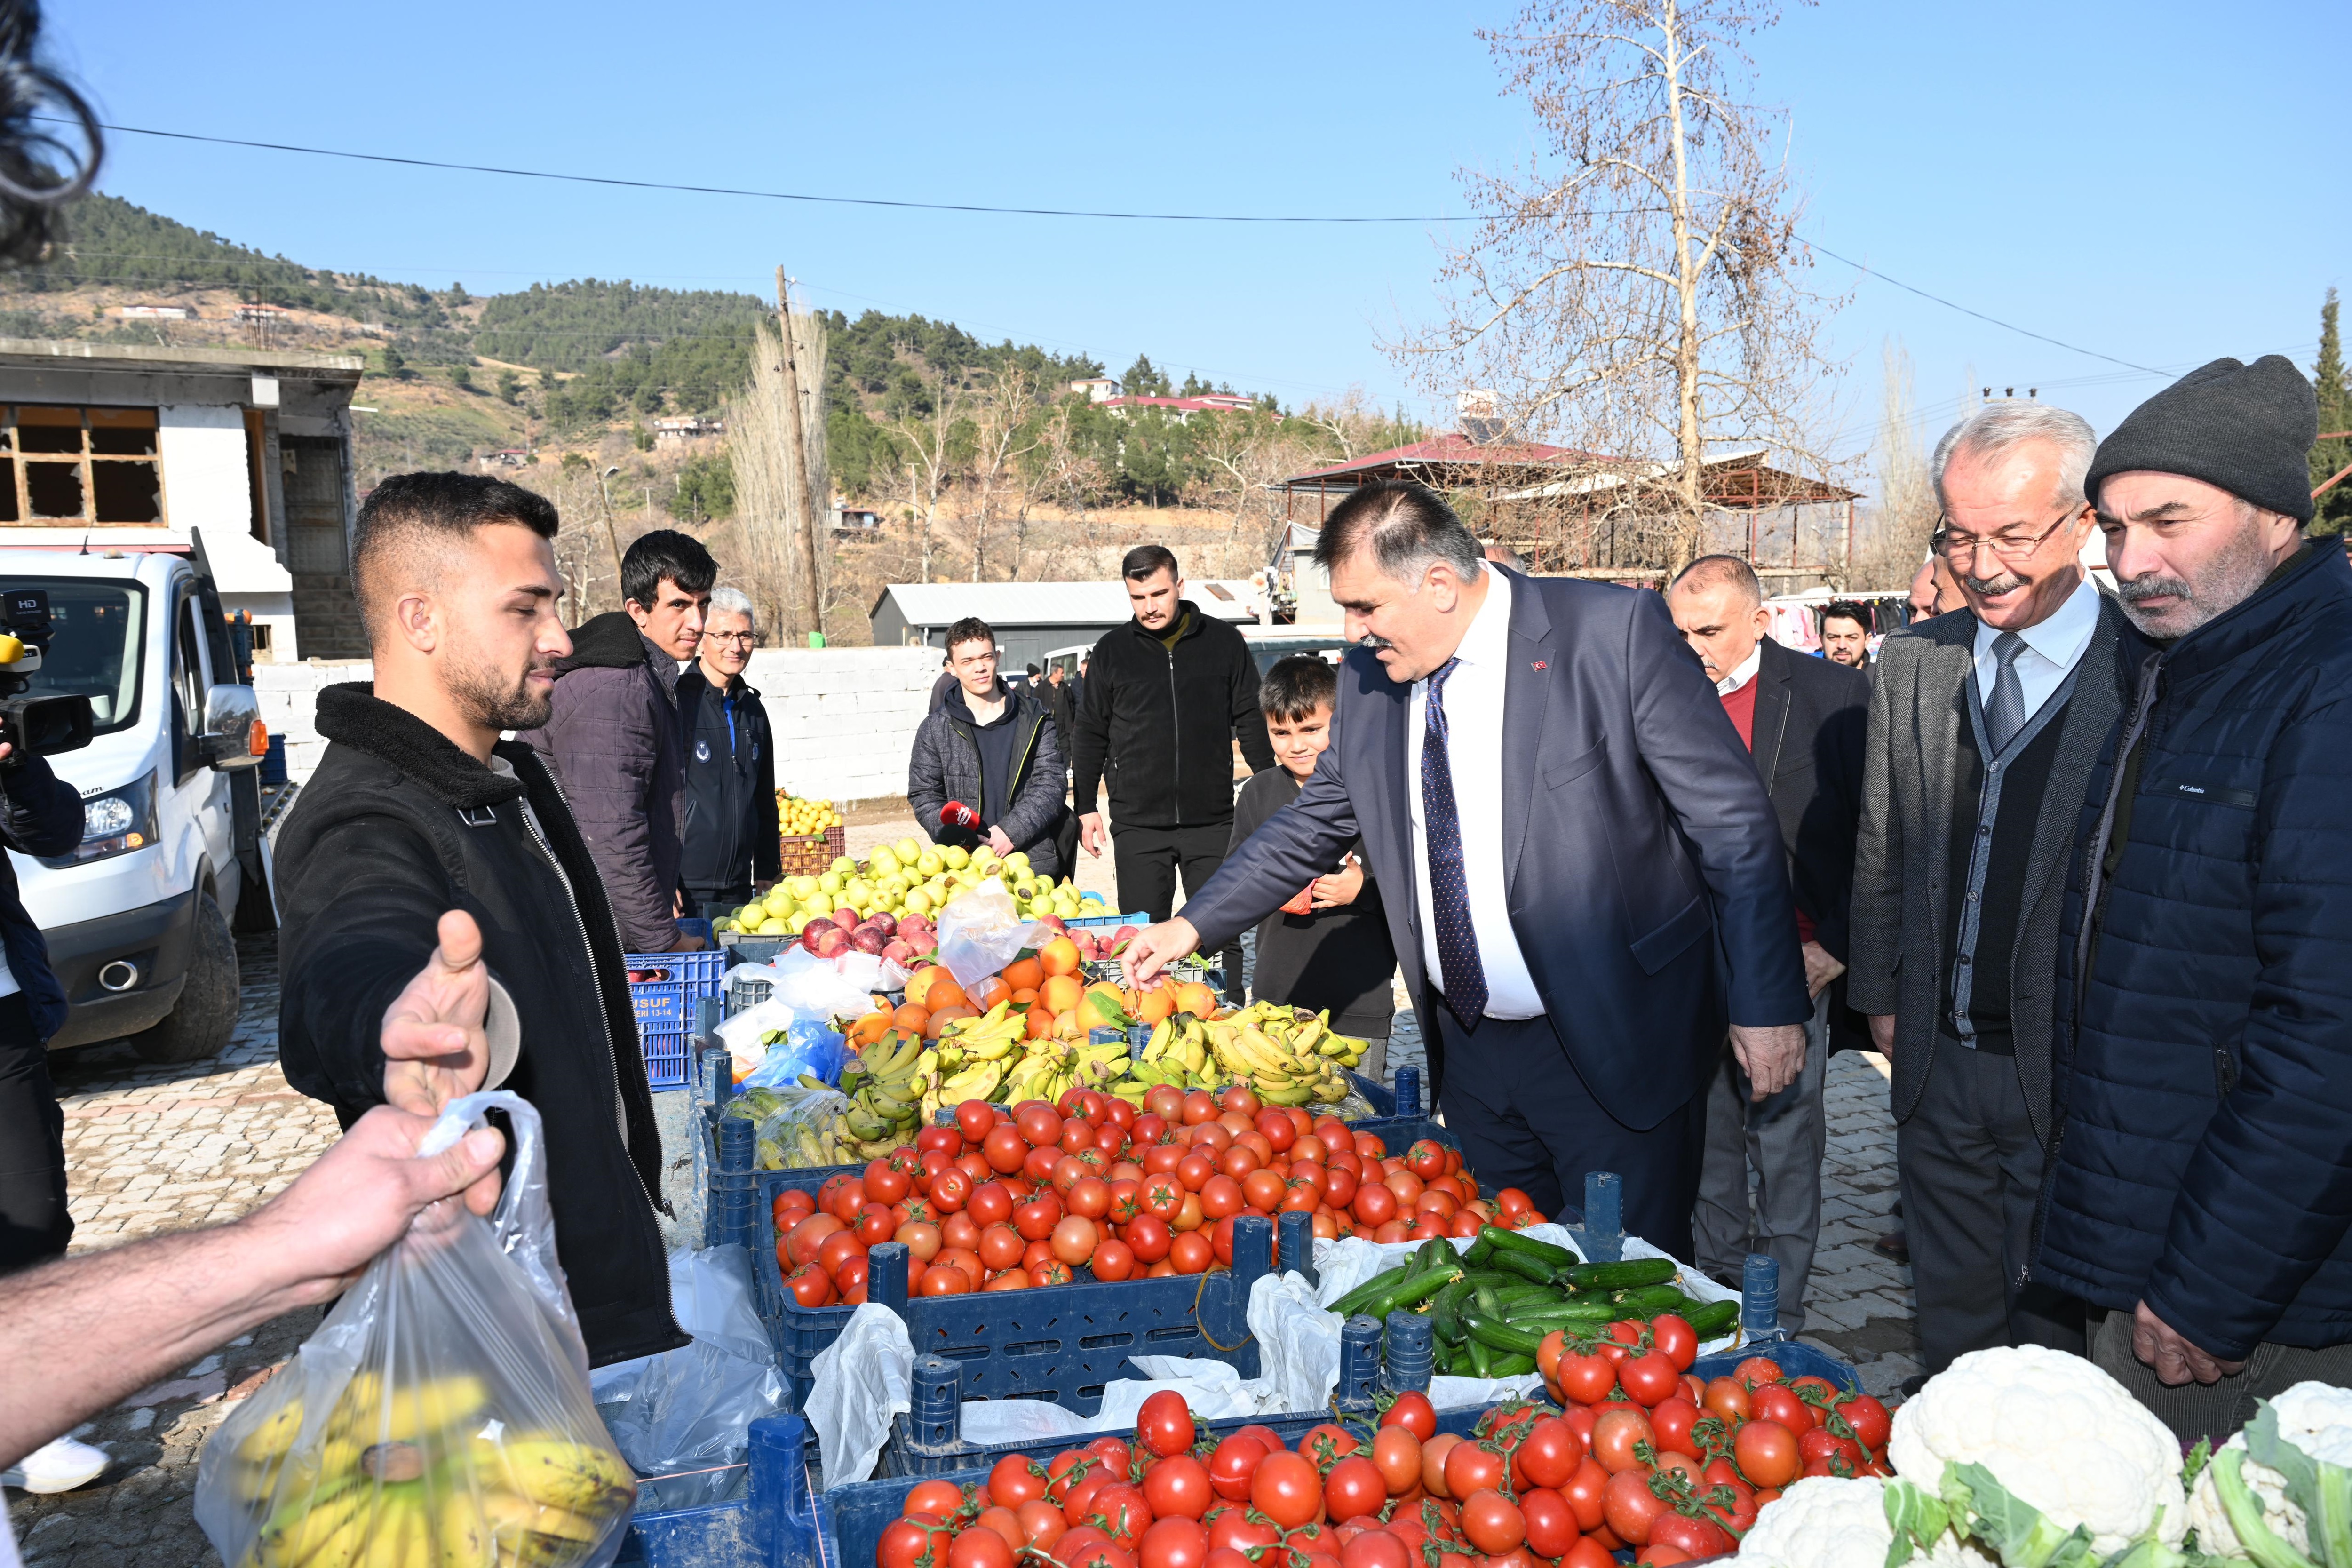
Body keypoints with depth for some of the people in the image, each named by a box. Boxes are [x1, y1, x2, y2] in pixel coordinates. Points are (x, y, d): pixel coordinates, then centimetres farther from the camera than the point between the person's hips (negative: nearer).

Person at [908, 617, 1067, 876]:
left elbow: (1049, 786, 0)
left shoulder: (1035, 720, 7)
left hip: (1033, 860, 0)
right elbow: (923, 796, 7)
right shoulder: (935, 730, 8)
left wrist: (1011, 831, -14)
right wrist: (959, 837, -11)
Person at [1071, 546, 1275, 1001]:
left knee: (1221, 937, 3)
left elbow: (1252, 721, 9)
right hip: (1138, 826, 0)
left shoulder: (1223, 642, 4)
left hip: (1213, 822, 0)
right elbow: (1090, 735, 11)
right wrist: (1086, 808, 7)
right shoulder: (1112, 651, 5)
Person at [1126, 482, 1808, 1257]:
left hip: (1612, 1043, -5)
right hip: (1471, 1049, 5)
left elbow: (1734, 824, -11)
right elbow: (1316, 821, 16)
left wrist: (1767, 1005, -12)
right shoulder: (1370, 676, 3)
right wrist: (1194, 925, 12)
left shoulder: (1616, 632, -13)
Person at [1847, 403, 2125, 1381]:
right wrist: (1883, 996, 11)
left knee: (2055, 1336, 10)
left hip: (2074, 1071, -4)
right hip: (1938, 1062, 5)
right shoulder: (1911, 661, 6)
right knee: (1951, 1316, 19)